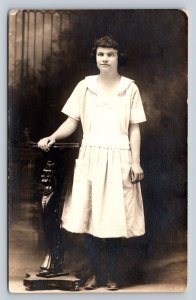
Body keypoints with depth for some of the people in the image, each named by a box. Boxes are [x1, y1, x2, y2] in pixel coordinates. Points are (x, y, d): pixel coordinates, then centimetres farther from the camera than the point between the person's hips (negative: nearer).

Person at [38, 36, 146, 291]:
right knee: (89, 214, -1)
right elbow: (72, 121, 5)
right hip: (90, 156, 1)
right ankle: (94, 272, 12)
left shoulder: (129, 88, 4)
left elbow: (134, 129, 3)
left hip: (118, 158, -1)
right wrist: (53, 137, -13)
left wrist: (136, 162, -3)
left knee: (114, 216, -1)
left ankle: (112, 274, 11)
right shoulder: (85, 86, 6)